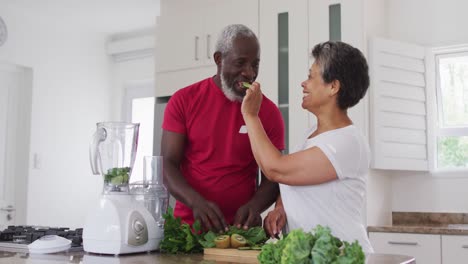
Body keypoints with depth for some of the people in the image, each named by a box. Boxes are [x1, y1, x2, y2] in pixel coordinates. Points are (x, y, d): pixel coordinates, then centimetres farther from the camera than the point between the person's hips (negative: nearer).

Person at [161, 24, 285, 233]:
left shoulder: (269, 112, 1)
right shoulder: (183, 100, 1)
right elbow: (168, 165, -2)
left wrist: (255, 206, -17)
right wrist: (196, 202, -20)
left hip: (241, 226, 0)